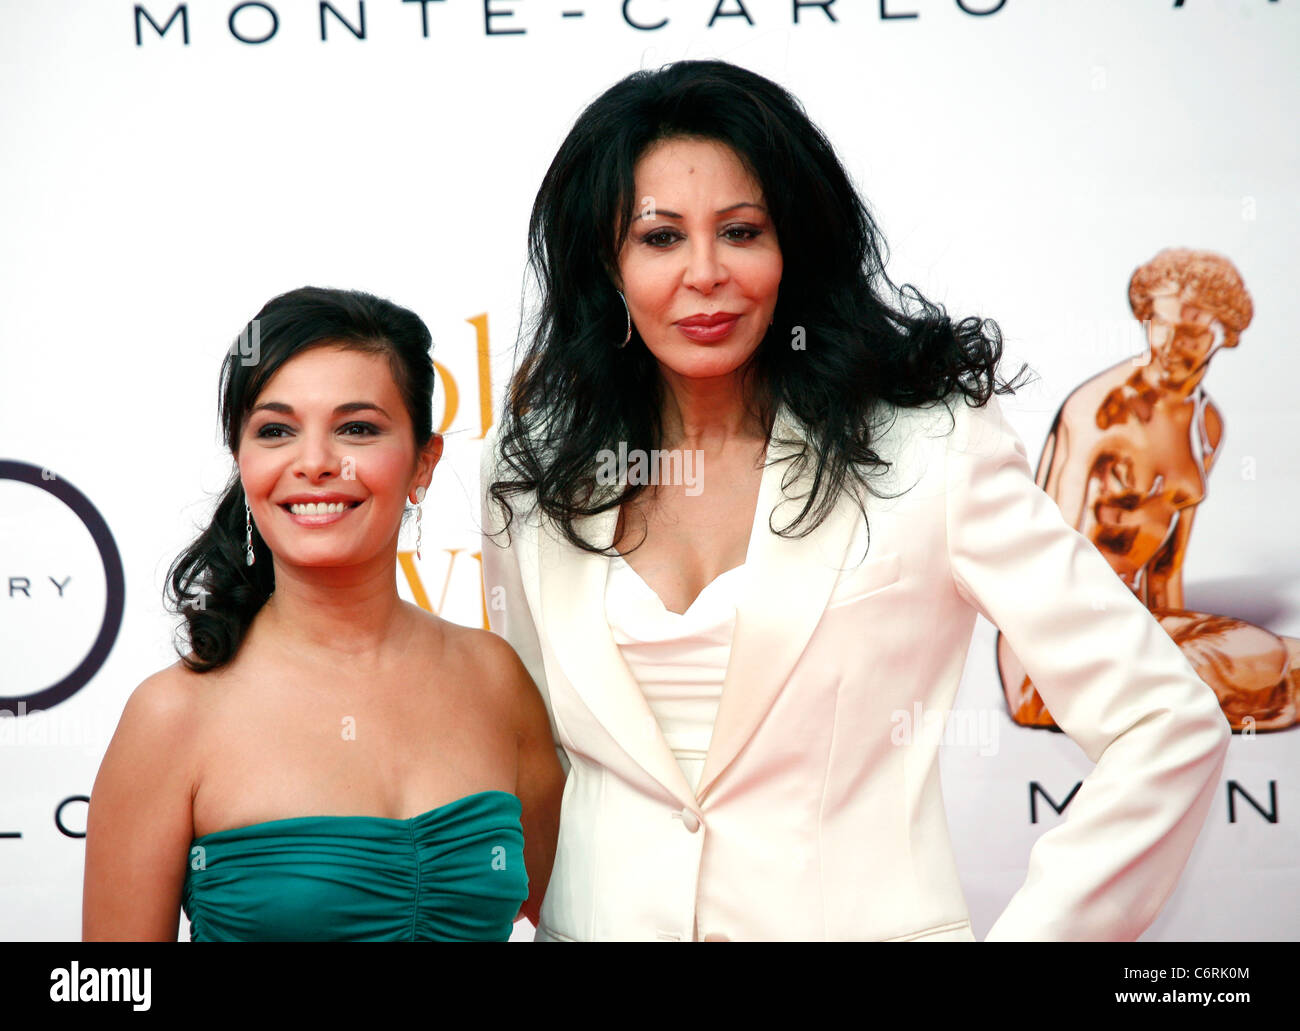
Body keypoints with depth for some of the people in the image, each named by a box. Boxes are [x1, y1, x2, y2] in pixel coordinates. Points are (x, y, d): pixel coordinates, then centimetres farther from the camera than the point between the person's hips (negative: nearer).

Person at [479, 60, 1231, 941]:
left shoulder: (927, 450, -11)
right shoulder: (536, 473, 1)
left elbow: (1168, 729, -12)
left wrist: (1028, 932, -15)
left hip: (852, 918, -3)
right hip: (603, 918, 4)